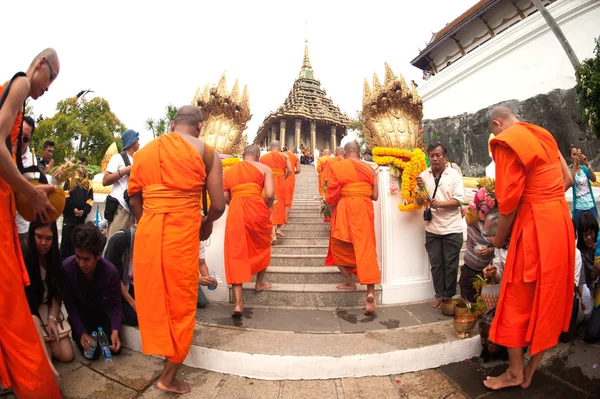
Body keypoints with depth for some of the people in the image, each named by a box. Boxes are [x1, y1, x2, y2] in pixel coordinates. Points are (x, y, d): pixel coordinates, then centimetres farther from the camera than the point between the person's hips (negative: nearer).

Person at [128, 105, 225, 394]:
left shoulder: (144, 151, 9)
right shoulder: (206, 152, -2)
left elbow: (135, 200, 13)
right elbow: (218, 206, -4)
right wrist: (206, 224, 15)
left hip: (146, 232, 5)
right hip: (181, 234, -4)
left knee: (152, 298, 23)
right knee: (180, 302, 11)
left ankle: (159, 348, 46)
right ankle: (169, 377, 24)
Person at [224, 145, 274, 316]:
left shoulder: (228, 171, 16)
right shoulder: (264, 168, 7)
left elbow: (225, 198, 11)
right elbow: (270, 194, -6)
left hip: (235, 212, 2)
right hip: (257, 209, -1)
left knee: (236, 254, 5)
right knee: (262, 245, 25)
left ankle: (238, 303, 1)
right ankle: (260, 282, 41)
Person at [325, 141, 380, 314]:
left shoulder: (337, 167, -4)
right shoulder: (369, 168, 5)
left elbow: (331, 196, -6)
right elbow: (375, 196, 7)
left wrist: (329, 202, 15)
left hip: (344, 211, -2)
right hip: (364, 211, 3)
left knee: (340, 248, 18)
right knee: (366, 249, 2)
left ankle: (349, 282, 24)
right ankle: (370, 293, -7)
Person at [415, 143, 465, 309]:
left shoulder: (454, 175, -4)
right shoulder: (423, 175, 5)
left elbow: (458, 200, -10)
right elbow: (419, 202, 5)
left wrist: (440, 203, -25)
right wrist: (420, 188, -14)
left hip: (452, 228, -3)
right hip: (432, 228, 3)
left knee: (450, 264, 7)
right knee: (436, 263, 10)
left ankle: (450, 296, 20)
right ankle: (439, 294, 23)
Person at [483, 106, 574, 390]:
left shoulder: (507, 142, -13)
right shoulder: (543, 136, 12)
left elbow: (508, 200, -15)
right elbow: (567, 179, 15)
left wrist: (498, 239, -3)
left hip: (534, 225, -8)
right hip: (560, 220, 9)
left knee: (517, 300, 5)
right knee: (549, 297, 14)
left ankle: (515, 373, 17)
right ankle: (530, 371, 28)